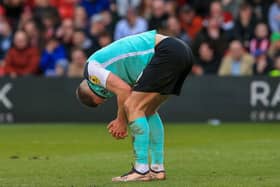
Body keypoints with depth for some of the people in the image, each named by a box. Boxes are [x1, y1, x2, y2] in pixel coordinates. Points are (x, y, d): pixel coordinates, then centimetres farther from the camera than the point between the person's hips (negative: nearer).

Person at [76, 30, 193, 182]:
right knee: (148, 111, 19)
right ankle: (157, 169, 18)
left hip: (167, 52, -10)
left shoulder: (91, 68, 1)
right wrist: (122, 121, 18)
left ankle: (141, 170, -6)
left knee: (134, 107, -5)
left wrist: (121, 121, 2)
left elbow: (124, 90, -10)